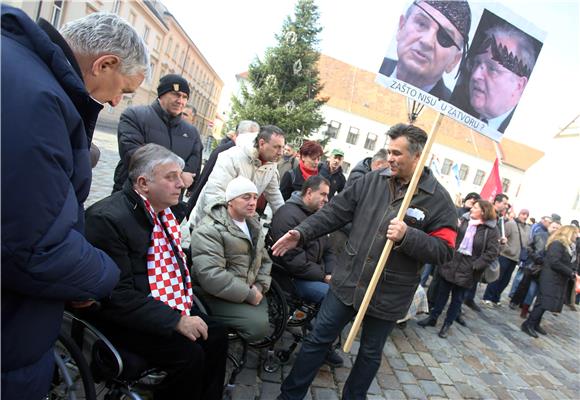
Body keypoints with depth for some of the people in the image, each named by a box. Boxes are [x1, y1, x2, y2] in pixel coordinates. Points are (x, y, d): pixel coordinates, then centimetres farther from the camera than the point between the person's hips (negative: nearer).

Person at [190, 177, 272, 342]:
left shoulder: (253, 224, 13)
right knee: (259, 325, -24)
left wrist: (259, 287, -3)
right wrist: (249, 294, -20)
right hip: (219, 297, -8)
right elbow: (211, 276, -26)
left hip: (248, 292, 8)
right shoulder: (209, 230, -16)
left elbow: (264, 260, 16)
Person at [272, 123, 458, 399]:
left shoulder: (438, 199, -9)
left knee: (370, 354, 20)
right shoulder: (372, 180, -1)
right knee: (317, 341, 13)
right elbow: (335, 212, 0)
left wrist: (407, 237, -27)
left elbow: (444, 250, -11)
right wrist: (302, 233, -9)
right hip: (346, 283, 3)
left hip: (387, 296, -2)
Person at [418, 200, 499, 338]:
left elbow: (492, 252, -11)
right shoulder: (464, 219, 3)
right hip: (450, 263, 3)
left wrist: (475, 265, -16)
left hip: (467, 269, -3)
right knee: (442, 293, 14)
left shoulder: (492, 230, -8)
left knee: (457, 298, 11)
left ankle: (447, 324, 26)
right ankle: (433, 317, 29)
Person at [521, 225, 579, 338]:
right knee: (545, 302, -10)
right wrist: (571, 273, -18)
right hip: (551, 279, -9)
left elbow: (569, 263, 17)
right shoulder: (557, 244, -15)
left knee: (545, 302, 10)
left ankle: (535, 324, 17)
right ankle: (528, 324, -4)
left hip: (559, 280, 9)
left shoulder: (569, 246, 16)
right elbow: (554, 262, -23)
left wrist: (573, 273, 0)